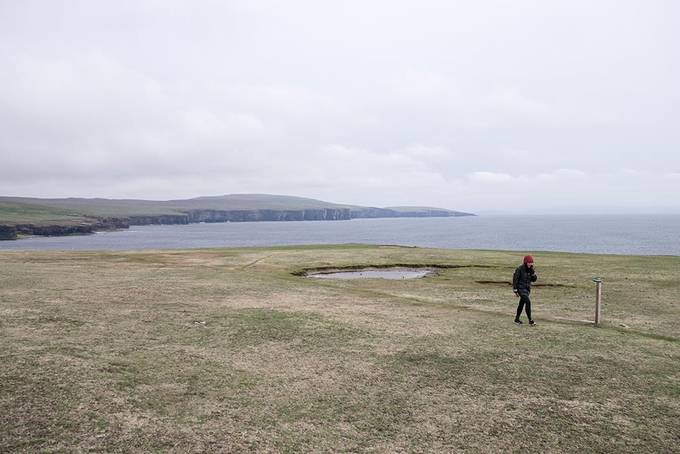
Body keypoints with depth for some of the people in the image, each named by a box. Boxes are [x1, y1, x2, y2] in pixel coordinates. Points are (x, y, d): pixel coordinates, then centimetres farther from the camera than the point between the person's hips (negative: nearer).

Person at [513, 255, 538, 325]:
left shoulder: (530, 269, 3)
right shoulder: (520, 269, -15)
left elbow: (534, 279, 1)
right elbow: (515, 279, -13)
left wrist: (532, 271, -15)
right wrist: (515, 291, -14)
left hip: (527, 288, 7)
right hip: (521, 288, -7)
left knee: (522, 303, 15)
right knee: (528, 302, -18)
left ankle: (517, 319, 28)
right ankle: (530, 320, -14)